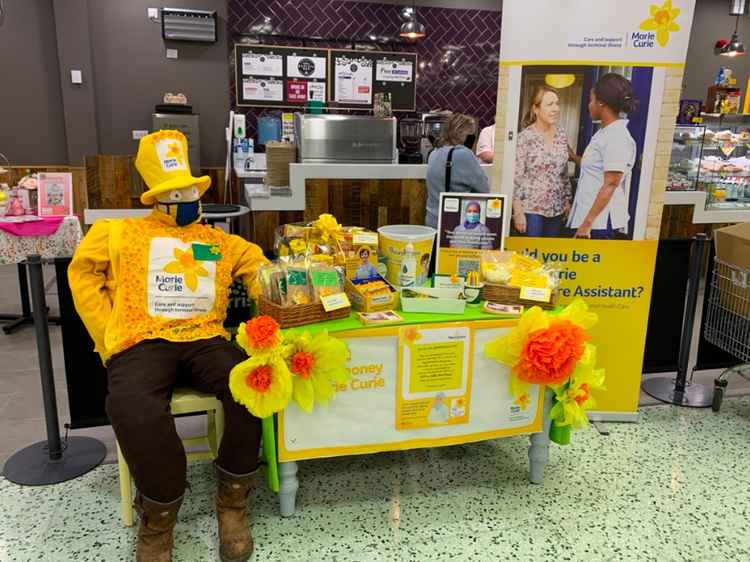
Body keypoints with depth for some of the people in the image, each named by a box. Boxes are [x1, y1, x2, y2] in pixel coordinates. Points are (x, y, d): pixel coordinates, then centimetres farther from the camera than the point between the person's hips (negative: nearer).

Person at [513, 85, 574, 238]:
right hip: (530, 209, -5)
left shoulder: (562, 134, 7)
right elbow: (516, 178, -11)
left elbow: (564, 174, 15)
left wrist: (567, 201, 13)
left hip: (557, 209, 5)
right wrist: (518, 212, -14)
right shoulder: (525, 137, -10)